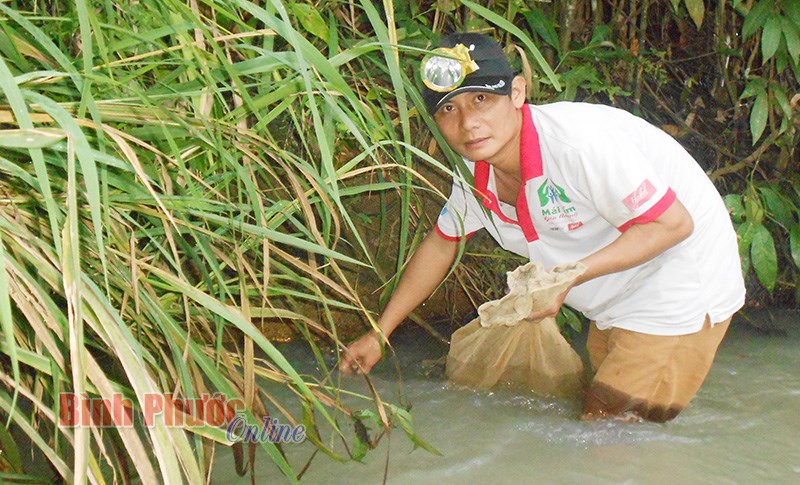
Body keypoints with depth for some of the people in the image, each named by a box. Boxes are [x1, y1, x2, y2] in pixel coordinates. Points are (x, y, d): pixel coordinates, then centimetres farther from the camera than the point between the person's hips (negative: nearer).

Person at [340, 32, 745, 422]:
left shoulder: (578, 141, -32)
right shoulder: (474, 172, -6)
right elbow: (441, 244, 12)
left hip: (682, 290, -8)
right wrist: (378, 335, 11)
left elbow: (673, 223, -27)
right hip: (615, 304, 8)